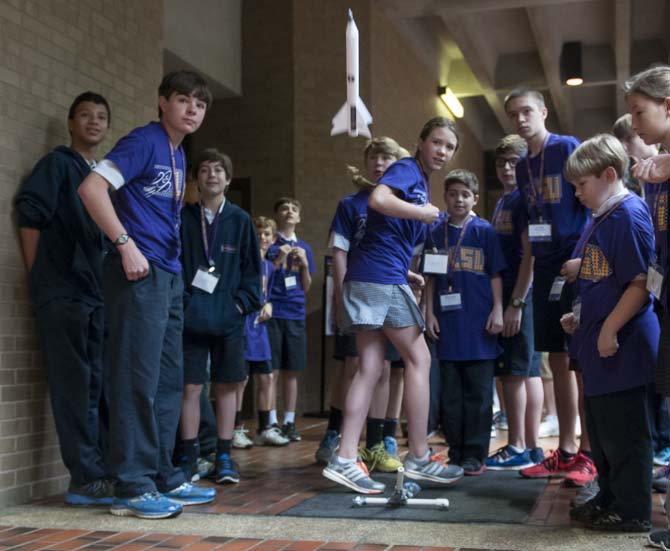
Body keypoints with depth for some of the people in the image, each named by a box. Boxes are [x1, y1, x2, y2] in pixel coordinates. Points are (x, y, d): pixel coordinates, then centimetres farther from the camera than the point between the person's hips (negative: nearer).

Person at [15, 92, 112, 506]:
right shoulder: (58, 164, 2)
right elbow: (30, 216, -6)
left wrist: (109, 286, 15)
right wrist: (40, 279, -7)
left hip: (97, 295, 7)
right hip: (63, 294, -7)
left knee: (97, 384, 8)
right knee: (74, 385, -7)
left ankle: (105, 471, 13)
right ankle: (87, 479, -5)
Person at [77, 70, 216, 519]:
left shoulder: (178, 153, 18)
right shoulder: (144, 141, -7)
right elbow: (91, 188, -18)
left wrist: (171, 253, 16)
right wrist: (126, 245, -20)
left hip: (169, 277, 9)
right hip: (141, 274, -9)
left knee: (168, 382, 11)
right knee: (138, 379, -8)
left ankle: (164, 478, 20)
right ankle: (132, 487, -2)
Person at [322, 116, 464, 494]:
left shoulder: (421, 181, 24)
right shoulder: (406, 169, -4)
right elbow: (379, 199, -25)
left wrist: (405, 272, 20)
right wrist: (424, 213, -12)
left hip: (370, 279, 9)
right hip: (383, 278, -9)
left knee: (370, 368, 2)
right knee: (419, 359, -3)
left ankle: (345, 460, -1)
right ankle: (419, 458, 4)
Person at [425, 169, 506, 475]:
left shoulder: (484, 231, 2)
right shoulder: (436, 232, 9)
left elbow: (495, 275, 2)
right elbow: (430, 277, 11)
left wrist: (498, 310, -6)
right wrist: (429, 312, 4)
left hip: (479, 324, -2)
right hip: (447, 324, 3)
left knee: (478, 394, 2)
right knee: (451, 395, 8)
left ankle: (475, 455, 9)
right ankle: (455, 453, 17)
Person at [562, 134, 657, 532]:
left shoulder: (630, 216, -16)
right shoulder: (600, 219, 13)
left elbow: (640, 284, -21)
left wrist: (609, 329, -19)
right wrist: (580, 316, 12)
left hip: (622, 347, -10)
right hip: (598, 346, 10)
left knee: (624, 432, 0)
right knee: (601, 428, 18)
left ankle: (633, 511, 12)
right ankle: (610, 499, 31)